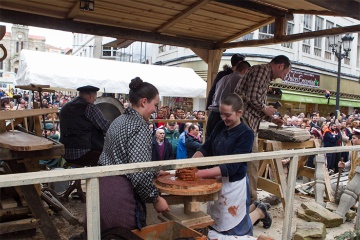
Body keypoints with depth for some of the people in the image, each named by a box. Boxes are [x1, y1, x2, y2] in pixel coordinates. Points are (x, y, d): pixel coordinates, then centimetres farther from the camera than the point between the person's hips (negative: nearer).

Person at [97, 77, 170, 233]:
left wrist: (154, 173, 26)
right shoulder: (139, 125, -16)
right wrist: (156, 199, -8)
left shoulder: (121, 120, 13)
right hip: (120, 193, -9)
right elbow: (139, 172, -22)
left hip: (103, 185, 9)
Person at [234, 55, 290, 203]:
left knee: (250, 161, 14)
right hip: (244, 119, -10)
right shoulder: (262, 69, -7)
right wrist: (265, 109, -3)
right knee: (251, 161, -5)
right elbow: (252, 97, -19)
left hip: (250, 121, 10)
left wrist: (271, 119, 23)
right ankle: (251, 199, 5)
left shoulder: (266, 75, 24)